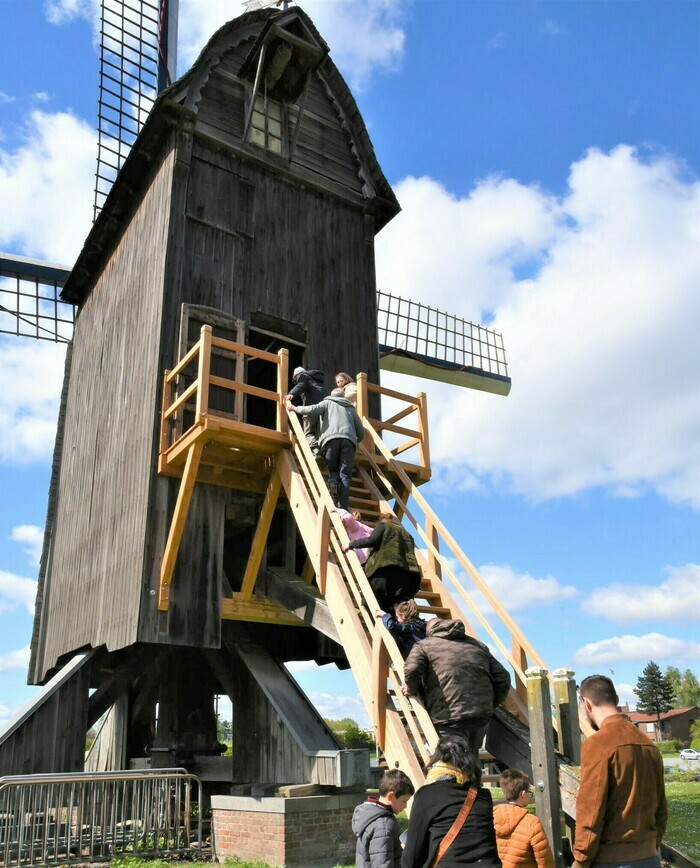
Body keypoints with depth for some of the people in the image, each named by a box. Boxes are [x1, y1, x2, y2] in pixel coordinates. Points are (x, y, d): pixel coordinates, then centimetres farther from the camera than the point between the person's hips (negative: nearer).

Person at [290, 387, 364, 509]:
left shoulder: (328, 402, 27)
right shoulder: (351, 408, 34)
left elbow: (313, 410, 5)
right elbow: (361, 433, 32)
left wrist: (296, 408, 21)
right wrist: (355, 441, 52)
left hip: (330, 439, -1)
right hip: (348, 440, 1)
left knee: (333, 470, 15)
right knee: (345, 476, -4)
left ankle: (332, 481, -21)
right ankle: (343, 511, -21)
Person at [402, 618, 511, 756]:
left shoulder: (424, 645, 10)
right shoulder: (477, 645, 23)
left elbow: (412, 670, -12)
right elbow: (503, 678, 15)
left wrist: (412, 690, 7)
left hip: (448, 718, -5)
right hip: (482, 714, 5)